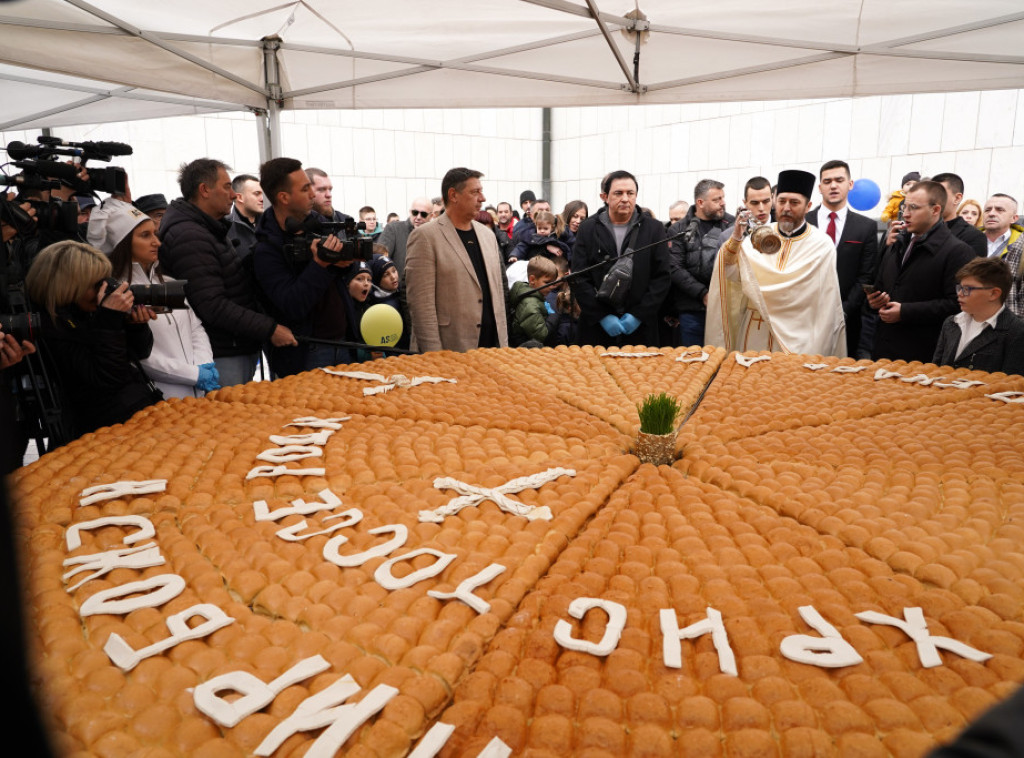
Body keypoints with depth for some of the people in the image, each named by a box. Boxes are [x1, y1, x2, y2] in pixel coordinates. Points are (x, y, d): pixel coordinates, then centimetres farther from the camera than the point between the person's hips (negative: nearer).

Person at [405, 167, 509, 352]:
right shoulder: (425, 236, -7)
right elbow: (420, 301, -12)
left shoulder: (487, 234, 13)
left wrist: (504, 342, 12)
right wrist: (433, 355, -15)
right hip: (450, 350, -6)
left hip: (493, 344, 6)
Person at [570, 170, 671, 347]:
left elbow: (661, 278, 2)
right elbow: (580, 279, 0)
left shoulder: (654, 229, 6)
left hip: (640, 328, 0)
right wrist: (602, 316, -10)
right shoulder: (587, 229, 6)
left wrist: (639, 314, -9)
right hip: (596, 327, 0)